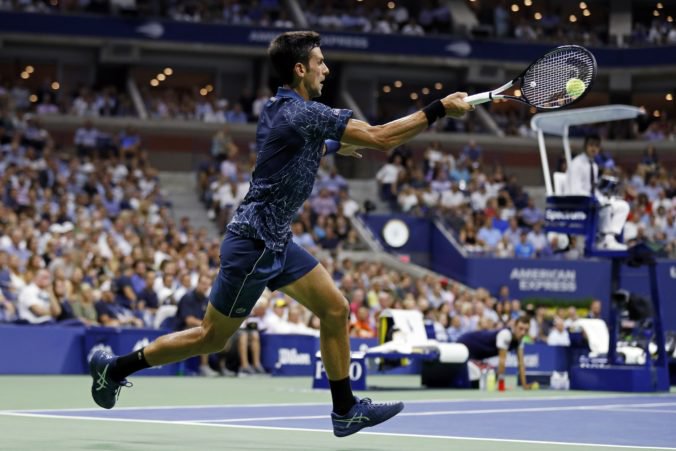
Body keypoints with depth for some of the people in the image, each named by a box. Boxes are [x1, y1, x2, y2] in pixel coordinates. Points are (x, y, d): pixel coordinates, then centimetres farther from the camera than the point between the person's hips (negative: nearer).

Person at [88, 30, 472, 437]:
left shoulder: (277, 108, 6)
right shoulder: (305, 113, -22)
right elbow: (381, 139, -24)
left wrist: (334, 146, 19)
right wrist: (439, 110, -20)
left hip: (276, 242, 9)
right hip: (253, 244, -9)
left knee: (336, 309, 4)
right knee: (213, 338, 4)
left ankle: (345, 410, 9)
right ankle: (115, 367, 17)